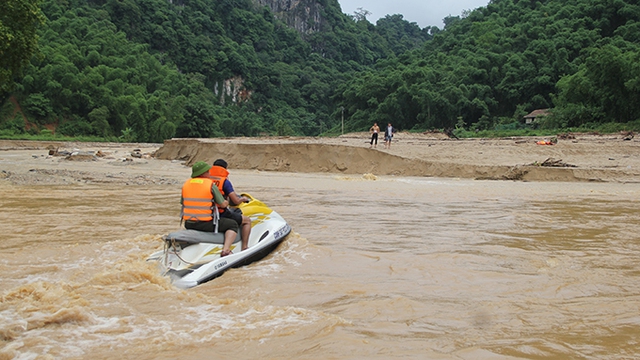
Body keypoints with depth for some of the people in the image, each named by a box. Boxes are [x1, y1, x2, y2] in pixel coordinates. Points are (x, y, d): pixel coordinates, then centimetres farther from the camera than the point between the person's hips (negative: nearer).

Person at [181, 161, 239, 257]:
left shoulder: (186, 183, 6)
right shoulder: (211, 185, -9)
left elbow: (183, 202, 14)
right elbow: (223, 204, -6)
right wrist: (226, 202, 18)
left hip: (188, 223, 6)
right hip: (206, 224, -6)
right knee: (233, 225, 7)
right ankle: (225, 250, -11)